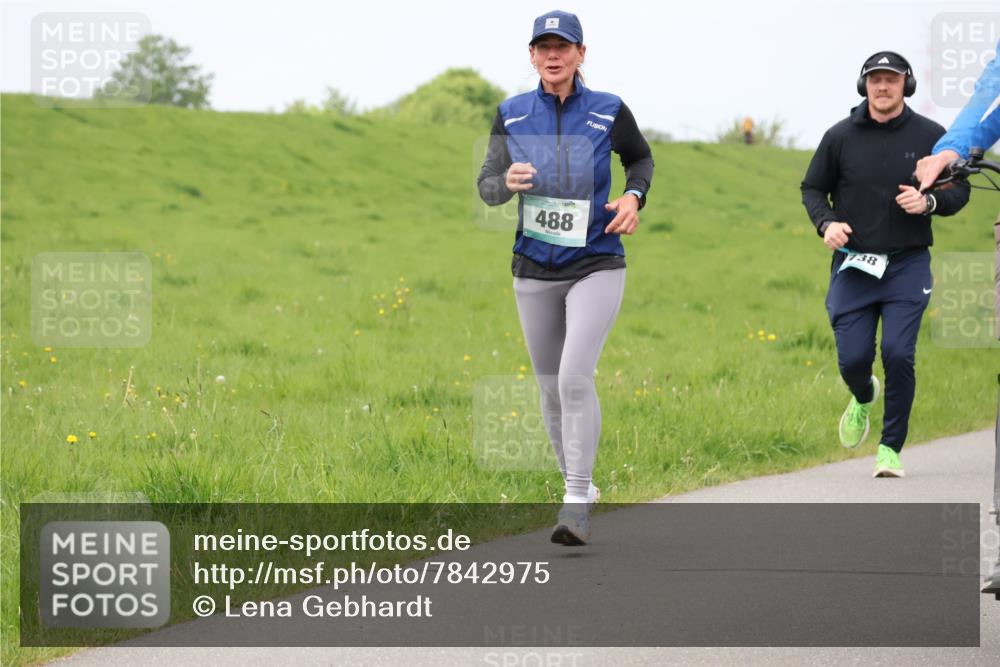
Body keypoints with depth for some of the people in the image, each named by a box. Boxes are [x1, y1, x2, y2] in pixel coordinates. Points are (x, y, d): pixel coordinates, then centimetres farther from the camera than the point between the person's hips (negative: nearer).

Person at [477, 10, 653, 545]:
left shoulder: (608, 112, -3)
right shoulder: (512, 115, 1)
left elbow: (640, 158, 15)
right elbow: (487, 185, -2)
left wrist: (634, 197, -5)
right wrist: (508, 182, -25)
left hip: (597, 265, -3)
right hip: (535, 271, 3)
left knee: (575, 377, -19)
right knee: (551, 390, 9)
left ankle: (576, 504, -15)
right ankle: (580, 489, 28)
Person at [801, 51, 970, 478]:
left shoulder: (930, 136, 1)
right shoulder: (840, 137, 2)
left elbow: (959, 191, 8)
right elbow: (812, 188, 13)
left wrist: (929, 202, -13)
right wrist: (826, 223, -7)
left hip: (908, 266, -1)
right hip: (853, 266, 1)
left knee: (899, 355, -12)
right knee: (853, 359, -3)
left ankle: (891, 448, 2)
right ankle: (863, 398, 35)